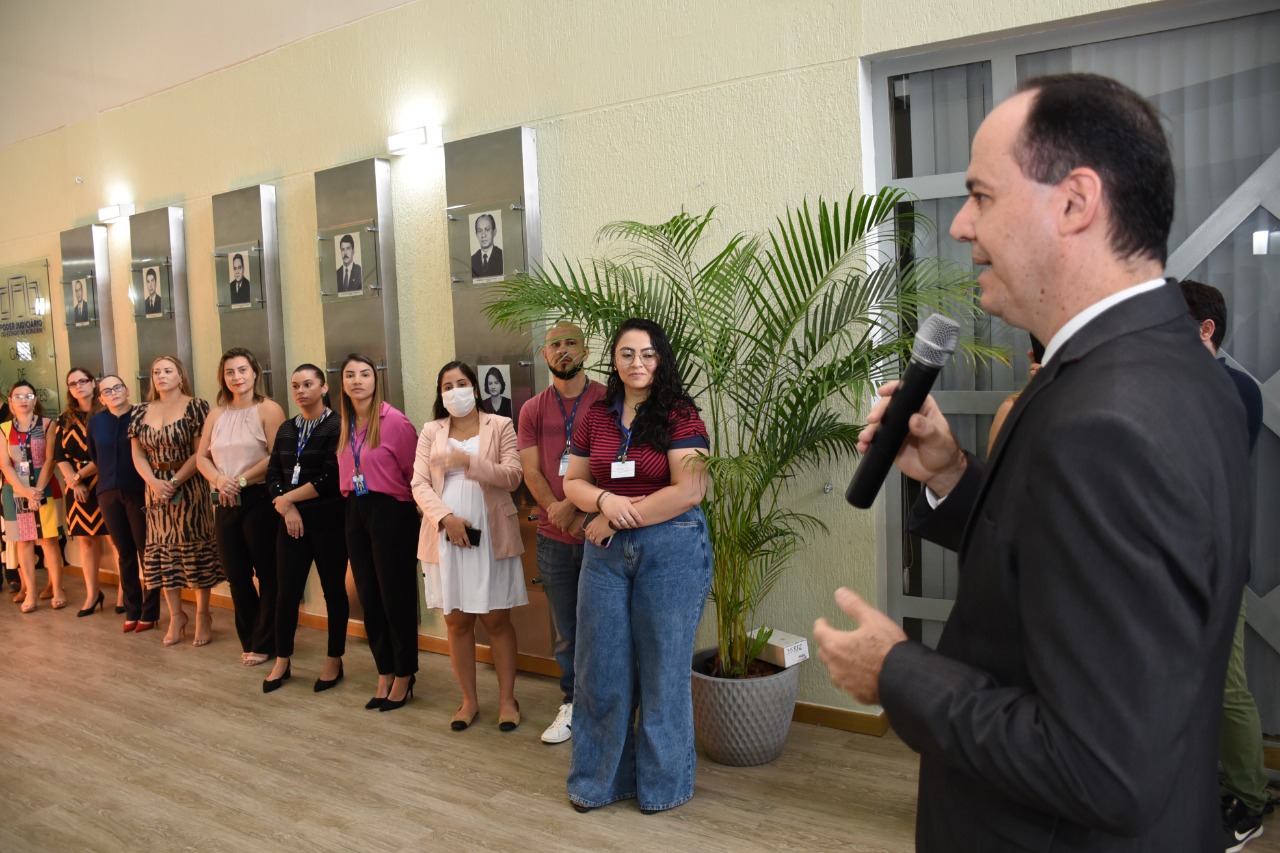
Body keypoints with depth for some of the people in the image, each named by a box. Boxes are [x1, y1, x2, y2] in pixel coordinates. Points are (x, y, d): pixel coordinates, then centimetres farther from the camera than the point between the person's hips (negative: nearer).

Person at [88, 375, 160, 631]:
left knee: (146, 550, 0)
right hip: (108, 493, 5)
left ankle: (149, 611, 9)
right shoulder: (96, 421, 9)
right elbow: (93, 456, 23)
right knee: (124, 553, 11)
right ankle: (131, 610, 20)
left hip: (139, 491, -4)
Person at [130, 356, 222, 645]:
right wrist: (154, 482, -10)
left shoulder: (196, 407, -5)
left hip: (189, 488, -5)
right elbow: (137, 453, 7)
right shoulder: (142, 412, 10)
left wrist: (174, 482, -17)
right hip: (155, 490, 5)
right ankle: (176, 615, 18)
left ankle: (203, 616, 10)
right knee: (163, 552, 7)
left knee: (195, 550, 0)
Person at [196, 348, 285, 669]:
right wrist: (218, 479, -9)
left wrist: (241, 480, -16)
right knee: (236, 575, 11)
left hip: (260, 499, -6)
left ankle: (264, 644, 12)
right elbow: (201, 457, 10)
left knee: (267, 573, 1)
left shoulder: (268, 409, -5)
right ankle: (249, 640, 24)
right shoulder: (216, 414, 14)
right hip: (224, 503, 6)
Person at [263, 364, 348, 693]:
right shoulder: (286, 429, 11)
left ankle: (334, 661, 18)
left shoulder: (337, 426, -8)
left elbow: (331, 479, -16)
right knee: (287, 591, 6)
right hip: (291, 521, 5)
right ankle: (282, 661, 19)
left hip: (328, 520, -5)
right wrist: (287, 509, -10)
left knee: (333, 590, 6)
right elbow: (272, 477, 7)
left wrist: (288, 498, -8)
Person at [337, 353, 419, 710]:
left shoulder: (395, 421, -12)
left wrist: (414, 508, -4)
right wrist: (352, 498, 7)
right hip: (356, 513, 7)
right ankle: (384, 676, 25)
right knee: (369, 597, 12)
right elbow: (346, 473, 15)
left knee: (396, 597, 3)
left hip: (391, 513, -7)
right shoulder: (346, 424, 8)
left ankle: (404, 678, 18)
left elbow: (415, 473, -10)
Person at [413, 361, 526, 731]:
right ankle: (469, 700, 20)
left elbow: (513, 477, -7)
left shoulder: (500, 426, 2)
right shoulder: (431, 431, 8)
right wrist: (446, 517, -14)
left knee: (496, 619, 4)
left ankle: (507, 699, 15)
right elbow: (419, 484, 1)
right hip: (445, 536, 2)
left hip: (491, 536, -2)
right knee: (457, 621, 8)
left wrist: (470, 461, -19)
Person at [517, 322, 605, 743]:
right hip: (554, 536, 3)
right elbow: (531, 473, 2)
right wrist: (562, 513, -15)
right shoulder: (533, 410, 8)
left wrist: (574, 506, -17)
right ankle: (572, 704, 26)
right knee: (566, 629, 12)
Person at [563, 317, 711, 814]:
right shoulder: (596, 416, 7)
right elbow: (573, 482, 11)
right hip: (606, 551, 5)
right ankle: (600, 778, 29)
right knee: (601, 667, 10)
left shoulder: (680, 416, -7)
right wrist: (605, 501, -11)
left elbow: (689, 491, -16)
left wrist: (617, 519, -12)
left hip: (672, 550, -4)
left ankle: (661, 783, 27)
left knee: (662, 666, 8)